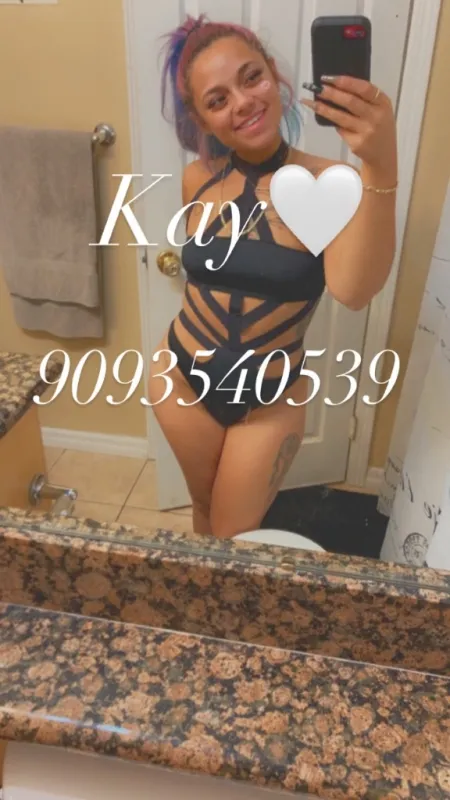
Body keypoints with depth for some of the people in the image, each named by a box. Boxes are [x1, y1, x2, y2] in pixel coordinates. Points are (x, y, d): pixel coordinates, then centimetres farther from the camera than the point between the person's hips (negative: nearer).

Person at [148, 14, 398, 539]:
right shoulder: (197, 179, -7)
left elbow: (353, 291, -37)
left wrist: (380, 167, -49)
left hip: (270, 400, -3)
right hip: (181, 380, 3)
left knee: (235, 539, 17)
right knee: (204, 506, 27)